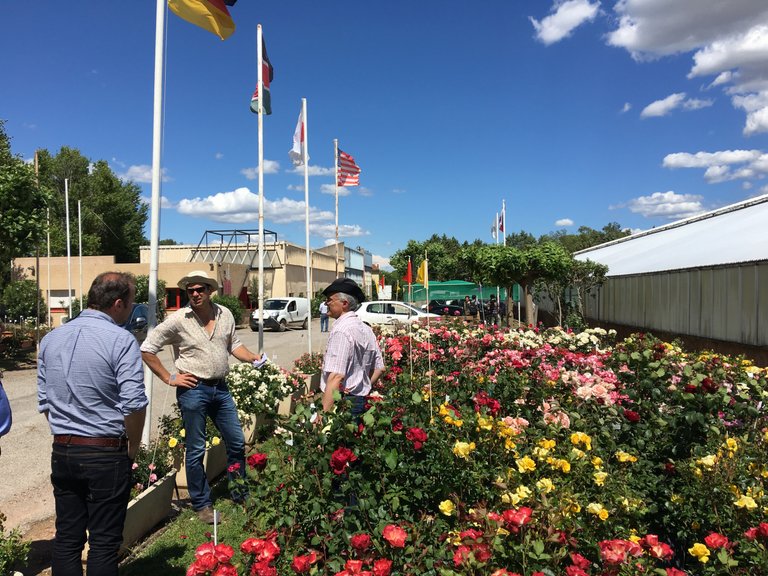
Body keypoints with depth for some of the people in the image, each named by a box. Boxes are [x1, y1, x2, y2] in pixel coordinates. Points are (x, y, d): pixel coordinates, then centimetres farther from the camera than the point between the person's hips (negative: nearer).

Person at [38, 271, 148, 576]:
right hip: (106, 454, -6)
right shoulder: (121, 340, -15)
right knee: (104, 542, 6)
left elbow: (44, 402, 10)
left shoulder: (51, 339, 7)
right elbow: (134, 404, -18)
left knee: (66, 538, 16)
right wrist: (132, 448, -3)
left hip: (61, 452, 6)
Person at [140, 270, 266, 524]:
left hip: (220, 388, 5)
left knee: (237, 442, 12)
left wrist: (253, 358, 0)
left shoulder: (225, 315, 4)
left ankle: (240, 493, 31)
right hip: (193, 390, -5)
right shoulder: (178, 320, -10)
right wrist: (169, 378, -9)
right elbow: (147, 349, -7)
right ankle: (202, 504, 23)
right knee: (196, 450, 6)